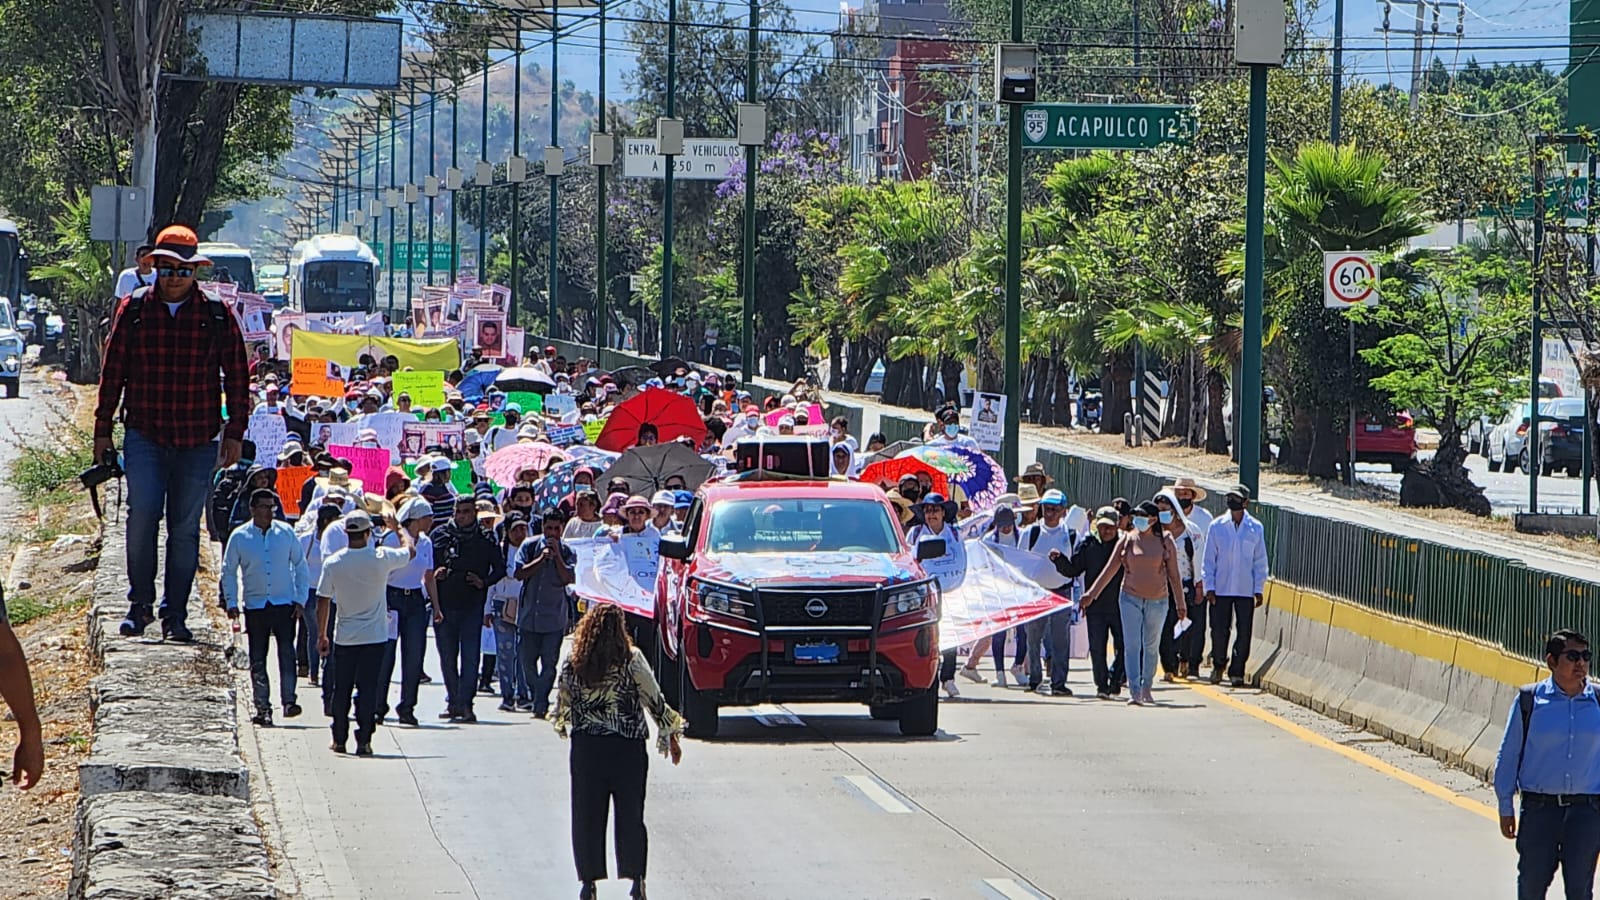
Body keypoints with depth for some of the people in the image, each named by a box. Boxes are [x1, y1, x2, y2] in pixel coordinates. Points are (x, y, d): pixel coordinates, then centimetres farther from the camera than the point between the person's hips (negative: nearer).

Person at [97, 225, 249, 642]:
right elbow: (112, 372, 8)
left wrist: (235, 432, 4)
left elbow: (237, 377, 8)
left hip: (198, 441, 0)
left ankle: (175, 614, 10)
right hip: (144, 435, 0)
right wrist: (102, 429, 7)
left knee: (185, 528, 2)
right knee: (142, 515, -13)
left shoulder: (217, 317, 3)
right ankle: (140, 604, 2)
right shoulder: (133, 310, 4)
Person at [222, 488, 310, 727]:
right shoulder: (240, 537, -1)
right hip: (255, 606, 0)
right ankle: (262, 707, 9)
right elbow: (229, 571, 6)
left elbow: (300, 566, 7)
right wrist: (231, 603, -1)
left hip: (284, 604, 0)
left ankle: (289, 701, -13)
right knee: (257, 660, 3)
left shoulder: (286, 533, 1)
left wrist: (300, 599, 2)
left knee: (287, 652, -12)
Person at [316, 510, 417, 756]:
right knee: (368, 690, 1)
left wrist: (322, 635, 9)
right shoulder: (381, 558, -11)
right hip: (374, 637, -2)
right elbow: (410, 550, 8)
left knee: (341, 690, 12)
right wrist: (399, 528, 26)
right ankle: (363, 741, -1)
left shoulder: (333, 563, -7)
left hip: (344, 639, 2)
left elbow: (323, 602, -1)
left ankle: (339, 740, 19)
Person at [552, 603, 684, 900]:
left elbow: (562, 703, 10)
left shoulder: (573, 663, -2)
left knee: (587, 815, 8)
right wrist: (670, 736, 10)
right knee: (630, 814, 6)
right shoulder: (631, 660, -9)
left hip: (586, 747, 1)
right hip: (627, 747, -1)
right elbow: (654, 700, -3)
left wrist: (564, 726, 32)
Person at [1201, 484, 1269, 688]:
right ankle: (1218, 664, 25)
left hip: (1246, 590, 0)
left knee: (1244, 633, -1)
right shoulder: (1217, 527, 2)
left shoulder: (1256, 529, 3)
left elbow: (1260, 561, 7)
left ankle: (1237, 672, 9)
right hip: (1221, 589, 0)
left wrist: (1259, 589, 1)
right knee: (1219, 631, 1)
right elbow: (1209, 560, 5)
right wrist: (1209, 587, -2)